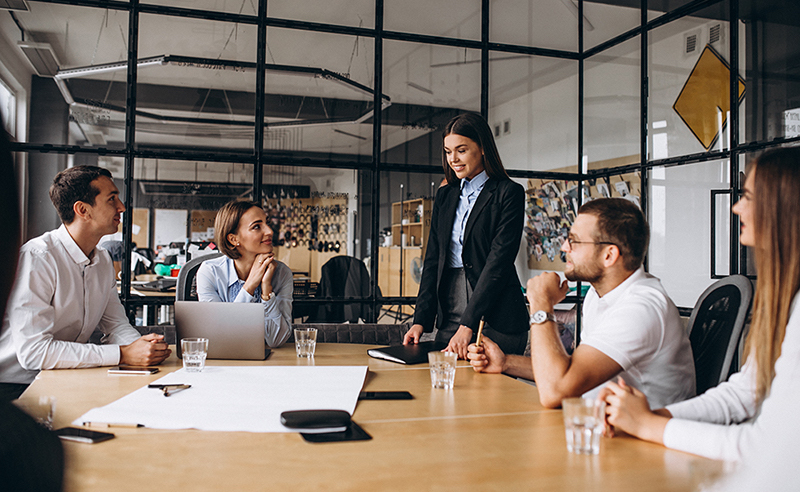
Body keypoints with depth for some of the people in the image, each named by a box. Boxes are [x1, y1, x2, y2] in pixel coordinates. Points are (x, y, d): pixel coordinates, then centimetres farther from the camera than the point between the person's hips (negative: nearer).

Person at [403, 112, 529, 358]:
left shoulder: (508, 193, -4)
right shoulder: (445, 195, 15)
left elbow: (499, 261, -12)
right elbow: (433, 259, 11)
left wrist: (468, 325, -18)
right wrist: (421, 319, 0)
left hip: (494, 318, -5)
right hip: (449, 316, 5)